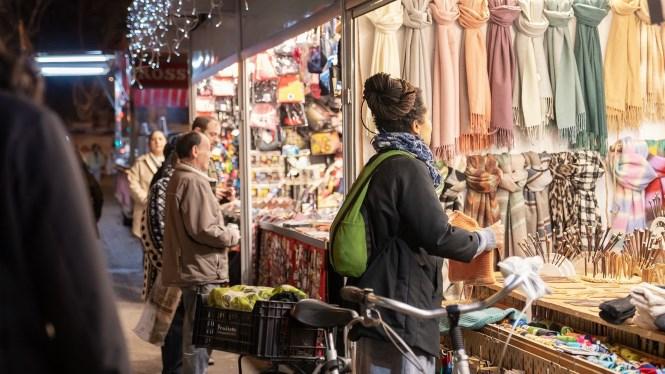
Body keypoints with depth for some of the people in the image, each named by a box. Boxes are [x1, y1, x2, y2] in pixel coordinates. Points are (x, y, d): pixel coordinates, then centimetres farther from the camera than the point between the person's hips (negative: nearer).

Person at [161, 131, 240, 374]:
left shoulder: (178, 179, 16)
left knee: (193, 330, 20)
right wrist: (231, 236, -8)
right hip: (201, 271, -11)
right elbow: (202, 229, -24)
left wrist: (224, 230, 17)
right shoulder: (194, 182, -18)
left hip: (191, 268, 11)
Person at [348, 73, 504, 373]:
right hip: (401, 310, -10)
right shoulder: (407, 167, -15)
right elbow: (438, 236, -18)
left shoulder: (378, 167, 13)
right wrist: (485, 239, -1)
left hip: (375, 306, 10)